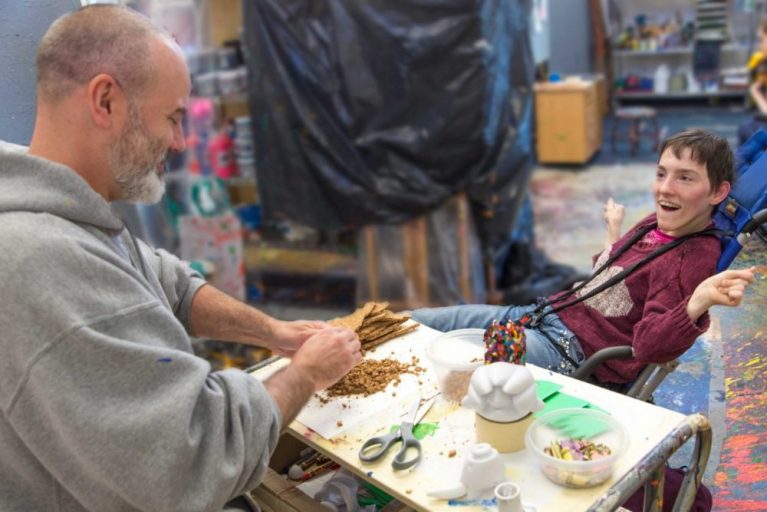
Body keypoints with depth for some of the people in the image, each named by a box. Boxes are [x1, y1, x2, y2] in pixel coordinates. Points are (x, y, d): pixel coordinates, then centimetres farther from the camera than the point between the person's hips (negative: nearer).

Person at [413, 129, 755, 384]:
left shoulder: (694, 258, -16)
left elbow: (648, 345, -24)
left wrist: (700, 301, -38)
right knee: (411, 324, 6)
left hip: (570, 350, -8)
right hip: (552, 311, 8)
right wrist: (614, 231, 27)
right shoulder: (657, 223, 8)